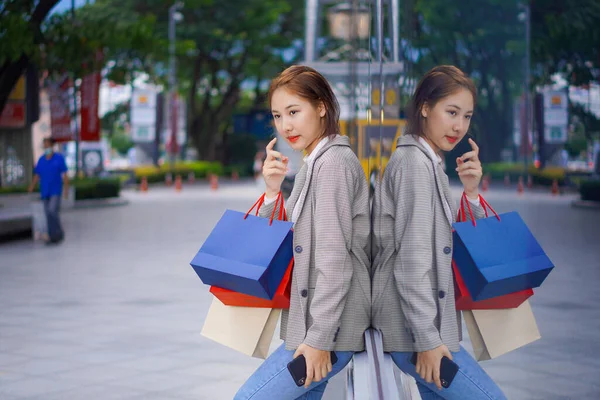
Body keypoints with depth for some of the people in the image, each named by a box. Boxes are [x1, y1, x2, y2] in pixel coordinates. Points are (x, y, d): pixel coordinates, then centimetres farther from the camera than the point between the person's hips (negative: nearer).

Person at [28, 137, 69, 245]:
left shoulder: (59, 158, -2)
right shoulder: (41, 160, 9)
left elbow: (64, 175, -2)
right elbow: (37, 175, 10)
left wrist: (66, 189, -8)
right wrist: (31, 187, -3)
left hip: (55, 191, -5)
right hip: (44, 191, 5)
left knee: (53, 210, -18)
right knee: (48, 214, 5)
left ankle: (59, 233, -2)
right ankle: (52, 237, 11)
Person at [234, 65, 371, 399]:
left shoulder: (333, 162, -14)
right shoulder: (315, 163, 17)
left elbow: (334, 256, -20)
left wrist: (319, 338, -21)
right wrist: (273, 191, -2)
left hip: (332, 327, -10)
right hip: (313, 321, 10)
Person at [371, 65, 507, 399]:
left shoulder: (431, 163, 15)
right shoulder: (415, 163, -13)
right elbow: (412, 258, -19)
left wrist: (471, 192, -3)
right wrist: (427, 338, -21)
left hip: (425, 322, 9)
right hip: (414, 328, -9)